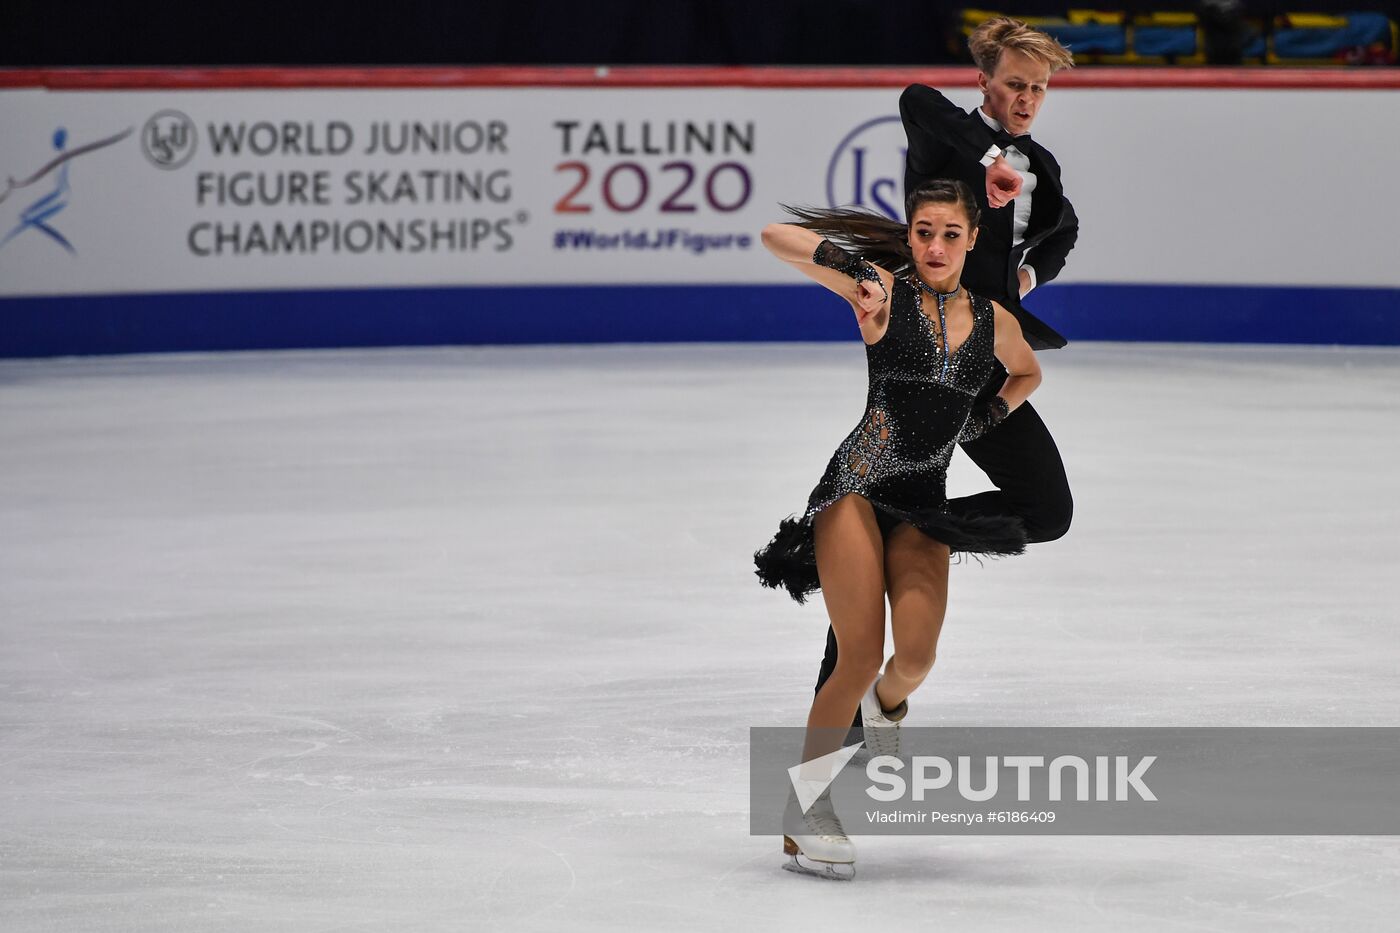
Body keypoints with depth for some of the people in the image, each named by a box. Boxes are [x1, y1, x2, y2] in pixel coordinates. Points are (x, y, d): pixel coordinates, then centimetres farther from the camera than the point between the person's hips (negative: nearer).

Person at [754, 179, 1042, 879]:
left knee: (917, 651, -16)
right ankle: (805, 807, 0)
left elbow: (1027, 374, 33)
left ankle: (885, 705, 23)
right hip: (860, 485, -4)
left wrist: (992, 415, 15)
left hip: (925, 503, 4)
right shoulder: (884, 291, -2)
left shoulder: (992, 319, 10)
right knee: (860, 658, -14)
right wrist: (848, 265, -18)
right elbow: (775, 237, -9)